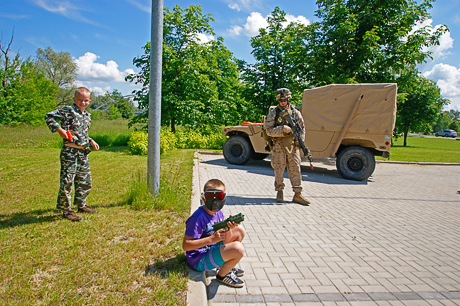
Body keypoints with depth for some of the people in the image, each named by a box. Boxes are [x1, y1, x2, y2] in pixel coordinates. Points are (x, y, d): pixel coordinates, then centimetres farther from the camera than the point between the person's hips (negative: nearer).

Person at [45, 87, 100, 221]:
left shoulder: (87, 115, 17)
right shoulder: (69, 110, -6)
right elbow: (49, 116, -8)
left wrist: (91, 141, 15)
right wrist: (59, 129, -17)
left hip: (83, 152, 8)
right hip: (70, 151, -8)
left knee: (85, 180, 14)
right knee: (67, 180, -4)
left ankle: (81, 205, 30)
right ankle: (66, 210, 7)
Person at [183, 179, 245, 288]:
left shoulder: (218, 213, 1)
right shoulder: (198, 217, -24)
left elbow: (225, 241, 4)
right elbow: (185, 245, -26)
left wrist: (229, 229, -19)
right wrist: (211, 239, -31)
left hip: (212, 248, 9)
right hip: (199, 260, -9)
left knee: (240, 230, 10)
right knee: (238, 248, -26)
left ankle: (225, 265, 18)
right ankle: (222, 274, 2)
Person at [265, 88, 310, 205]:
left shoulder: (295, 112, 8)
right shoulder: (273, 113, 0)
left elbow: (302, 128, 13)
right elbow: (269, 130, -8)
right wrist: (282, 129, -22)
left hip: (293, 146, 2)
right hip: (279, 146, -2)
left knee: (295, 170, 2)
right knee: (279, 170, 5)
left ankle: (297, 194, 7)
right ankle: (279, 192, 19)